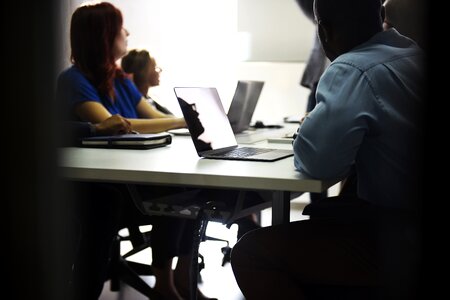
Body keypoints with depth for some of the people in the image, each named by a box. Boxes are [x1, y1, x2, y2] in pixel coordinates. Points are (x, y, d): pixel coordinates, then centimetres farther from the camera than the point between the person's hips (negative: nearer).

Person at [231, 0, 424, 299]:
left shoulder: (354, 71, -18)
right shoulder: (416, 56, 8)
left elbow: (315, 160, -25)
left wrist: (306, 137, -3)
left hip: (399, 243, -9)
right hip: (410, 216, 9)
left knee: (251, 252, -7)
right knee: (315, 216, 29)